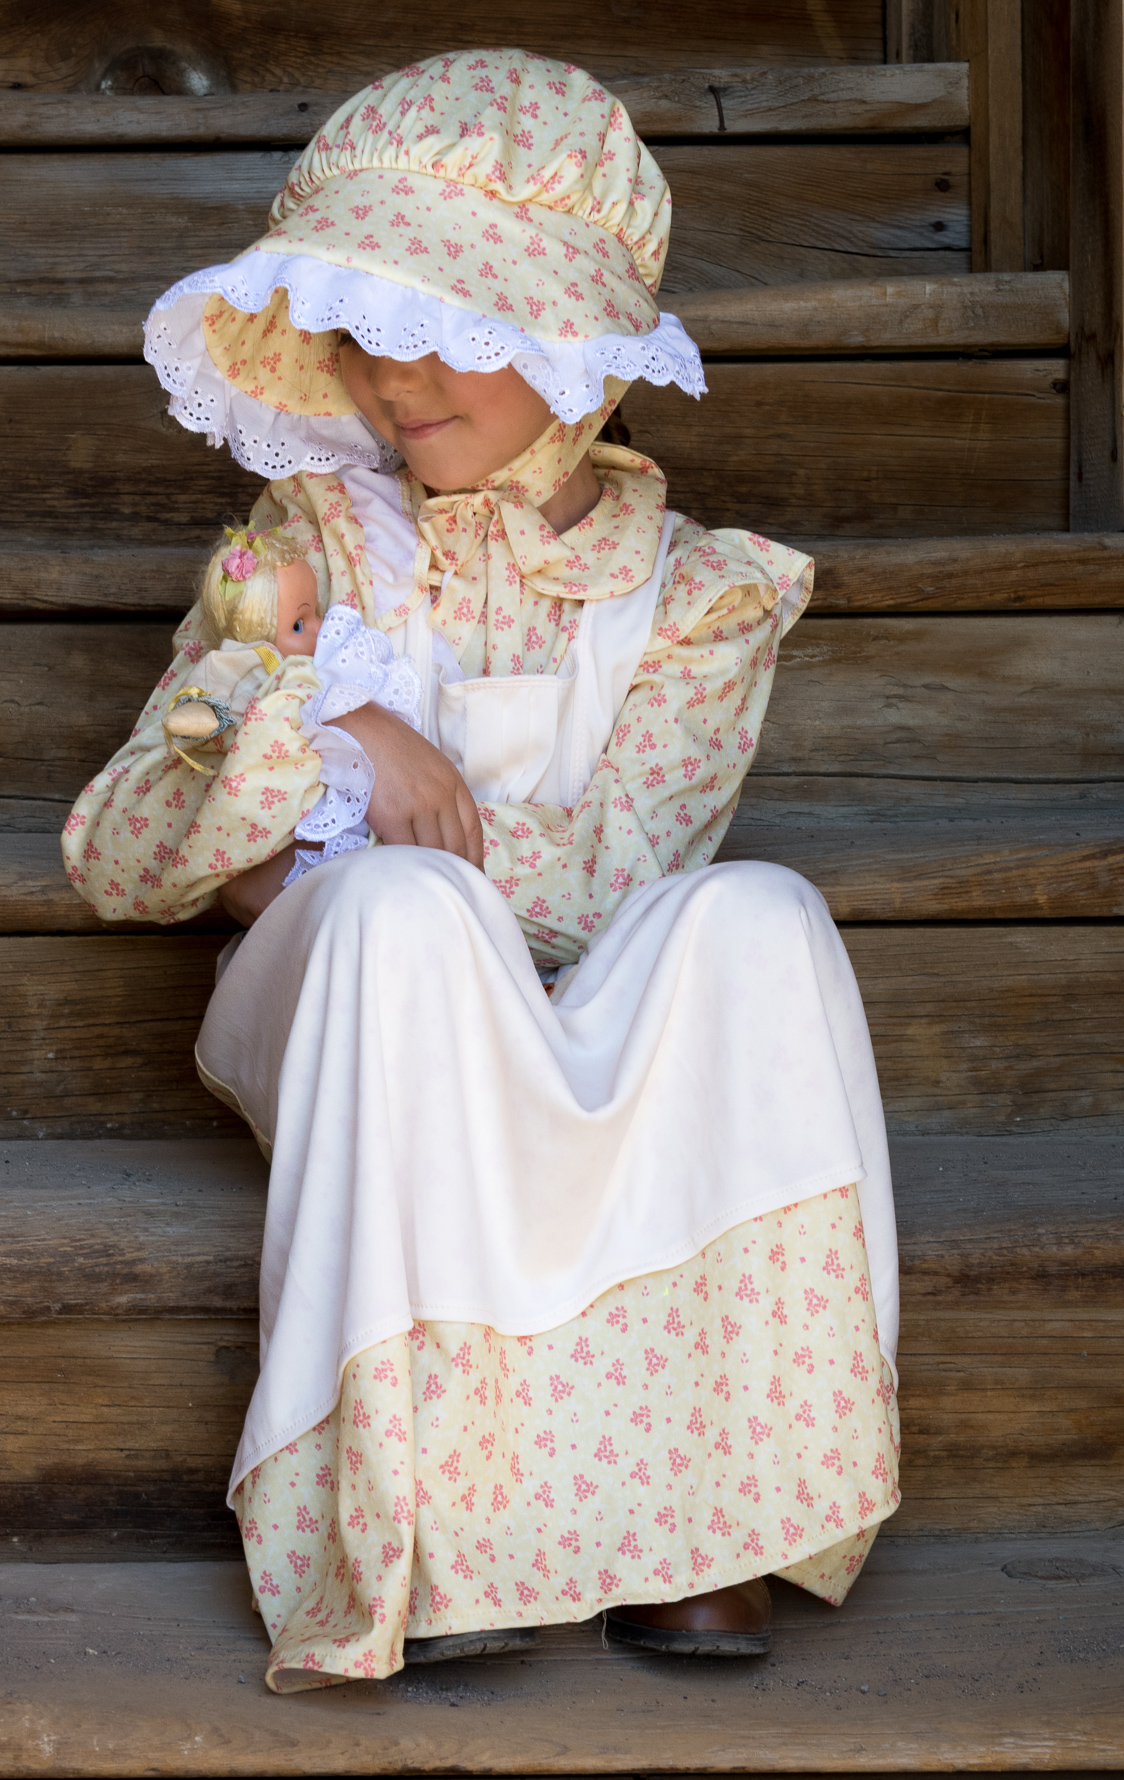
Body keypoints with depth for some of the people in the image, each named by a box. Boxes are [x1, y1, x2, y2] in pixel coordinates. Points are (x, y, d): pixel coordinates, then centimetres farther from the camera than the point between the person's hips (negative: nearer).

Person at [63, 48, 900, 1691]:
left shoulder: (699, 596, 3)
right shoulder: (311, 546, 6)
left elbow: (602, 876, -12)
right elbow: (110, 852, 0)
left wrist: (295, 861, -14)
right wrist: (322, 740, -18)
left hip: (597, 1060, 1)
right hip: (345, 1033, 0)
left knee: (750, 917, -32)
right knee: (401, 906, -36)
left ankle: (701, 1498, -32)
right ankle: (426, 1524, -39)